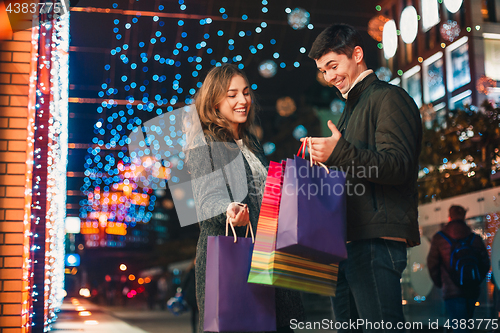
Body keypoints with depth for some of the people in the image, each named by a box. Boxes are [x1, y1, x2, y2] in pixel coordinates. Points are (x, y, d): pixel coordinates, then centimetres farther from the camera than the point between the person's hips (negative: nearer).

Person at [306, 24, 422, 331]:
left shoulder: (389, 98, -2)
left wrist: (339, 154, -27)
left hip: (376, 239, -9)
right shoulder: (351, 108, 27)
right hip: (347, 241, 10)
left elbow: (398, 166, -16)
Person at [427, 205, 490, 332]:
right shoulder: (475, 238, 6)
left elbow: (432, 263, -1)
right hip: (472, 291, 4)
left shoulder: (439, 238, -2)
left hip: (451, 291, -4)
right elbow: (485, 263, 5)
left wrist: (439, 283, 14)